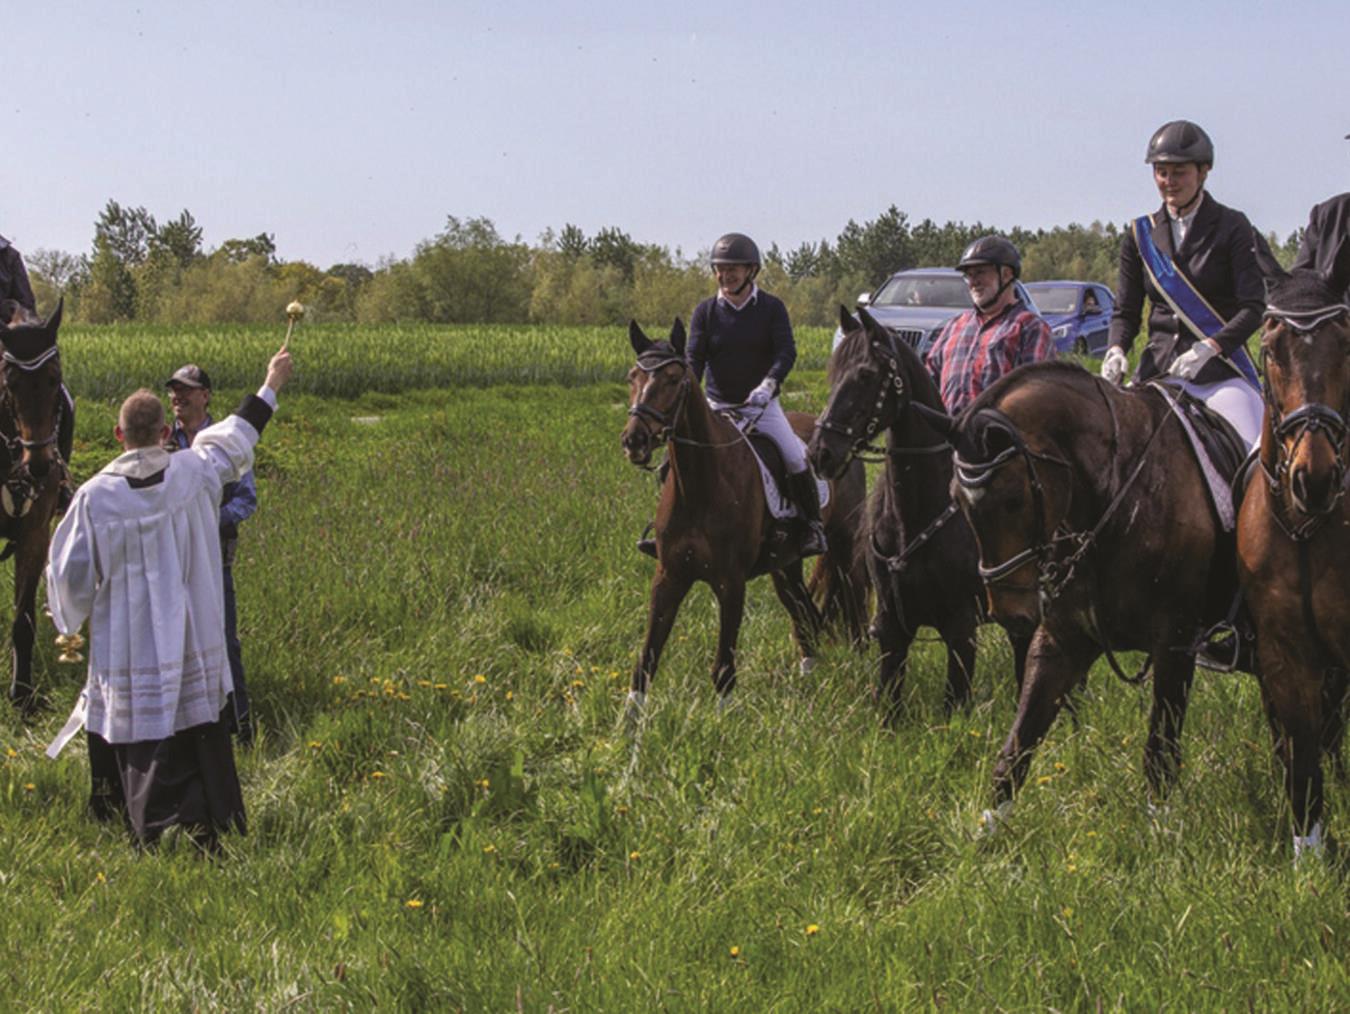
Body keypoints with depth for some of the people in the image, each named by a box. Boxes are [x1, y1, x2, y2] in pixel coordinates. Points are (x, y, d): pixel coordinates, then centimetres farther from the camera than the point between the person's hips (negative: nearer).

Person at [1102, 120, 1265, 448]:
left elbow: (1253, 307, -7)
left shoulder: (1232, 227, 0)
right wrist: (1116, 351, -10)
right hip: (1159, 369, 3)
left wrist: (1208, 348, -23)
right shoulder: (1140, 235, 11)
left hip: (1221, 369, -3)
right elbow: (1126, 311, 12)